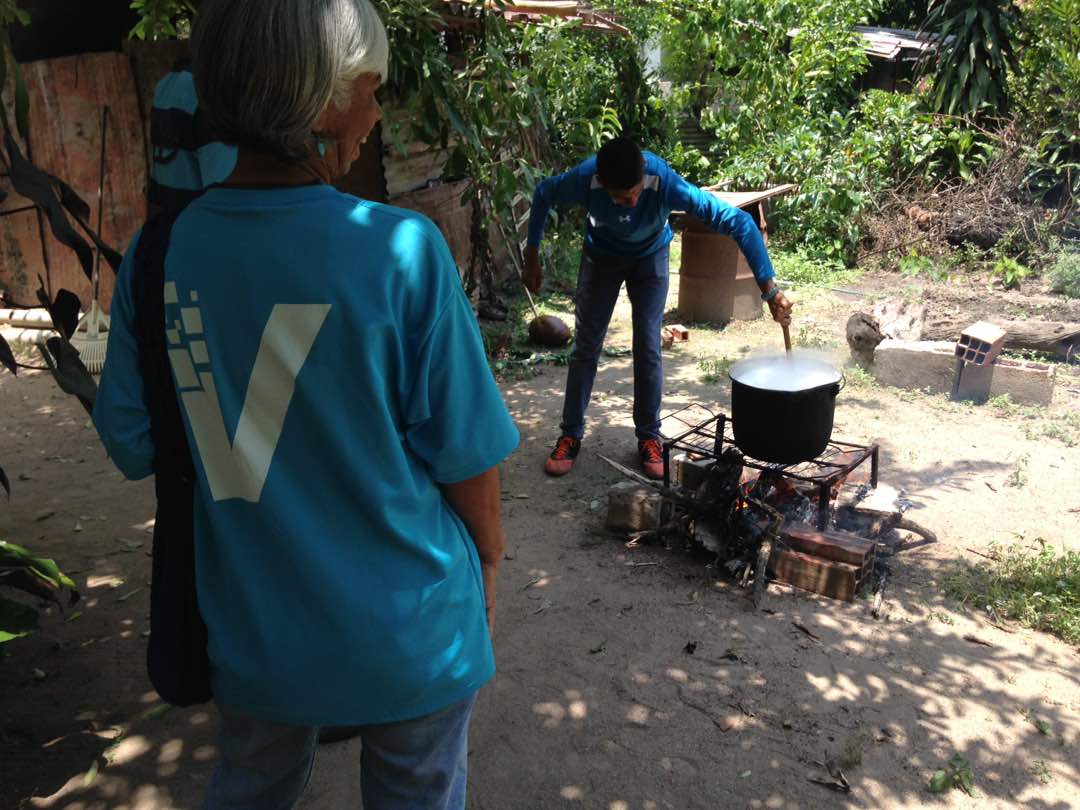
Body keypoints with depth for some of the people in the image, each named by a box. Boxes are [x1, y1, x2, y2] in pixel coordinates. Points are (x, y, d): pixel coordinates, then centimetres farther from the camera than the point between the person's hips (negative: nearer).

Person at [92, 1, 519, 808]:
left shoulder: (159, 253, -11)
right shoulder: (401, 250, -23)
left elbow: (135, 444, -2)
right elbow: (463, 453, -16)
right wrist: (488, 556, 2)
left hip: (252, 625, 4)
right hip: (404, 624, -3)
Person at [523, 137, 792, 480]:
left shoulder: (665, 182, -40)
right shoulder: (584, 179, -35)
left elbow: (737, 221, -39)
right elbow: (543, 194, -12)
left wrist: (770, 290, -44)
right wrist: (532, 257, -10)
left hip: (650, 258, -1)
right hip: (601, 256, 1)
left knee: (647, 349, -6)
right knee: (585, 347, 0)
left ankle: (649, 438, 9)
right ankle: (570, 436, 11)